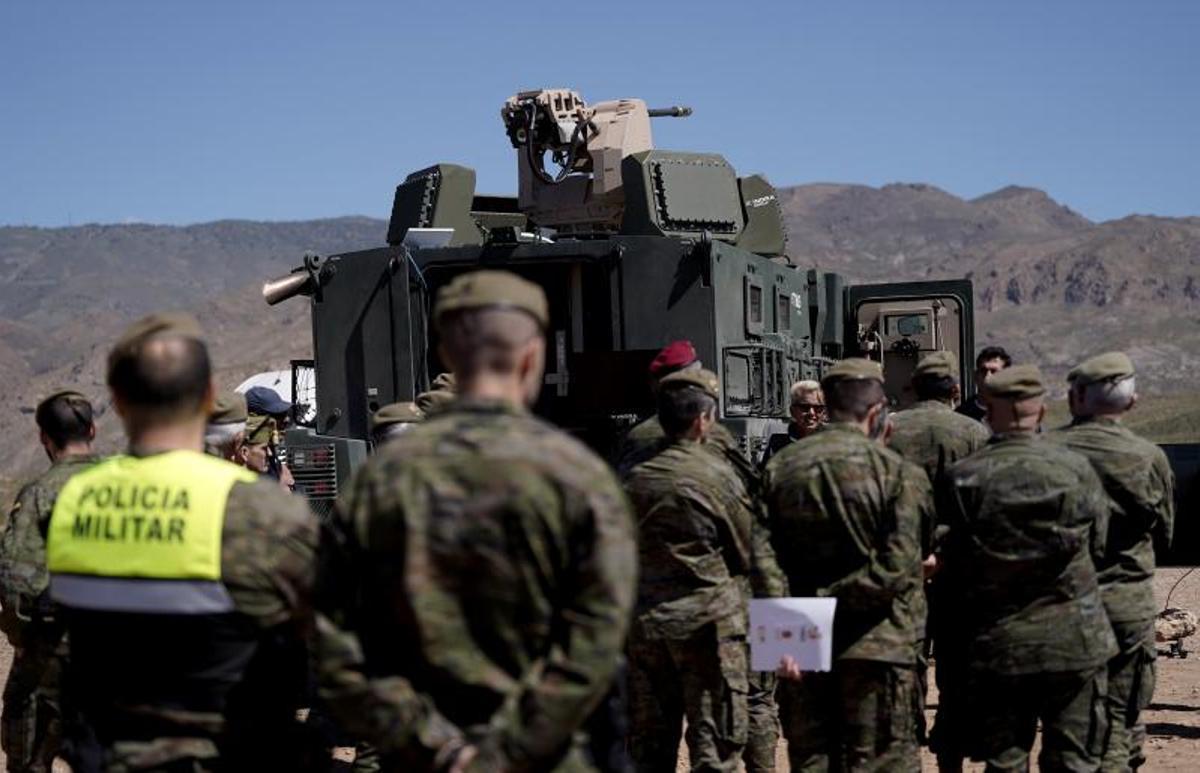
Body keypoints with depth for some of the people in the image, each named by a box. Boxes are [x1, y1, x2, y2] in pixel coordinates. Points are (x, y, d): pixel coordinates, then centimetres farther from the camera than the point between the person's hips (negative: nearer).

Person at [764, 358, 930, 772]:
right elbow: (896, 568, -15)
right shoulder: (898, 473, -9)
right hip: (876, 645, -3)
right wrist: (834, 599, -11)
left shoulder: (780, 466, 3)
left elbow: (767, 558, 1)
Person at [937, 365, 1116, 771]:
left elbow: (950, 562, -4)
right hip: (1074, 641, 1)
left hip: (996, 643, 0)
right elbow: (1098, 547, 4)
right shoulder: (1077, 470, -6)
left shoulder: (961, 479, -9)